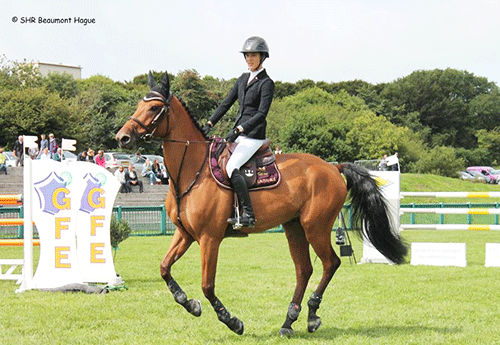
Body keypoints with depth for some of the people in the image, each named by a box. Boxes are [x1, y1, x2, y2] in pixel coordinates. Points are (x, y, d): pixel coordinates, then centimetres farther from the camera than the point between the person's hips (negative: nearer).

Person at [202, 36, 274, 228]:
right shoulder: (243, 79, 15)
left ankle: (248, 214, -25)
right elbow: (226, 103, 15)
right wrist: (210, 123, 4)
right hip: (239, 133, 9)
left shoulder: (266, 83, -8)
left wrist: (239, 129, -25)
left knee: (231, 167, -25)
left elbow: (262, 114, -16)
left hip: (254, 136, -9)